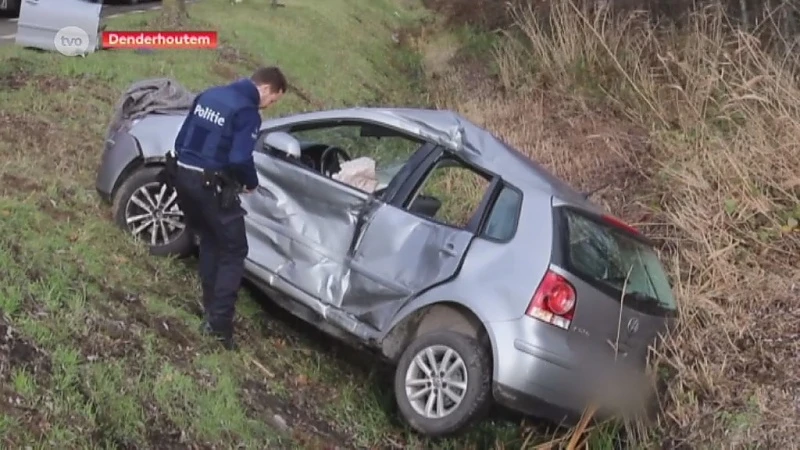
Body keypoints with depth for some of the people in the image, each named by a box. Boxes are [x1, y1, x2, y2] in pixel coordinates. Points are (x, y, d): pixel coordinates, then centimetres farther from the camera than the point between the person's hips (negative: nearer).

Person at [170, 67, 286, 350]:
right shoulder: (247, 112, -13)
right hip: (211, 186, -8)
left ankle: (211, 308, 30)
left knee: (209, 241, 24)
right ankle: (219, 322, -4)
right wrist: (251, 183, -3)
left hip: (184, 175, 8)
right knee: (233, 251, 2)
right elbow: (239, 160, -22)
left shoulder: (209, 95, 12)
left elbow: (182, 140, 15)